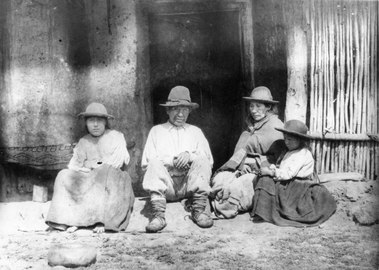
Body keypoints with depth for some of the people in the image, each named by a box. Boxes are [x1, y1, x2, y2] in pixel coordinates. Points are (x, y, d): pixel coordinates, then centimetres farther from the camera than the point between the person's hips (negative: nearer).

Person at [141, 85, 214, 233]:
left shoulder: (195, 131, 21)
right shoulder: (156, 131, 17)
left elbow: (209, 161, 8)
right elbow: (146, 163, 6)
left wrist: (190, 156, -12)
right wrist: (171, 161, -9)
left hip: (189, 185, 1)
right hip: (165, 184, 0)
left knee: (201, 160, -25)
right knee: (155, 163, -28)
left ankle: (199, 209, -30)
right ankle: (158, 214, -38)